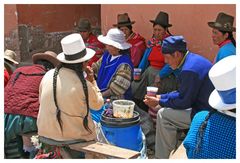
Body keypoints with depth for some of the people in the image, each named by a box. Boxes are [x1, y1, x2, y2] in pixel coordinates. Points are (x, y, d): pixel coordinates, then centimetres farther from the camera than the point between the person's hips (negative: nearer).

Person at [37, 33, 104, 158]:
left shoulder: (48, 75, -5)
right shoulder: (83, 84, -19)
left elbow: (41, 100, 9)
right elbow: (98, 105, -1)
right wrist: (92, 81, 6)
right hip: (74, 140, -5)